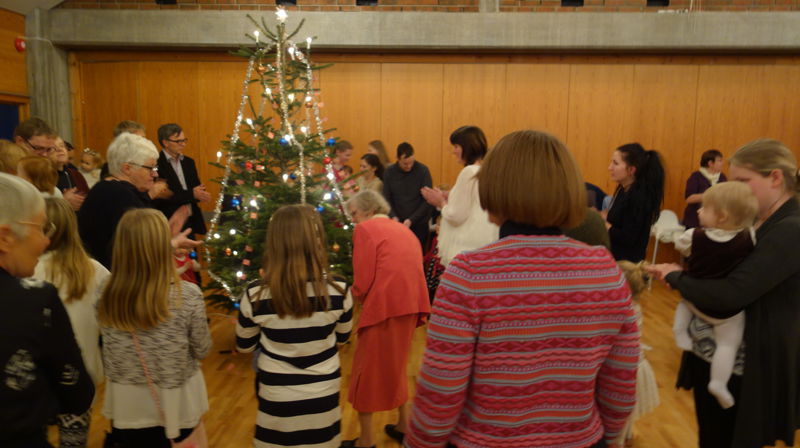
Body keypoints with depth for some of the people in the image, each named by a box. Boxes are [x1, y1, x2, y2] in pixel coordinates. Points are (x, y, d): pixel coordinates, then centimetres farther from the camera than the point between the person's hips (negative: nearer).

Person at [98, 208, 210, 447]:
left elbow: (108, 358, 0)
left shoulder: (106, 297, -15)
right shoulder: (188, 295, -24)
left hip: (127, 408, 2)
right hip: (177, 406, -2)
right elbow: (202, 351, -9)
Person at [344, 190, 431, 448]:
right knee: (396, 364, 26)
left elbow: (363, 278, -9)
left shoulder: (366, 229, -2)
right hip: (411, 303, 8)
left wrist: (357, 296, 11)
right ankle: (404, 425, 36)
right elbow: (409, 268, 15)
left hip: (385, 306, -8)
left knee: (367, 368, 8)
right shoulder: (402, 229, 20)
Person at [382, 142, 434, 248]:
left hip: (419, 224, -2)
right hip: (397, 224, 2)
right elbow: (387, 198, 5)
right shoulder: (389, 172, 1)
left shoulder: (423, 171, -7)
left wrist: (412, 220, -14)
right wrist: (393, 217, -11)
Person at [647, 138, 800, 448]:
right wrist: (680, 275, -10)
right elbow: (716, 272, 10)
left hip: (753, 366, -8)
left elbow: (730, 293, -31)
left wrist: (675, 277, -15)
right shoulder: (756, 223, 7)